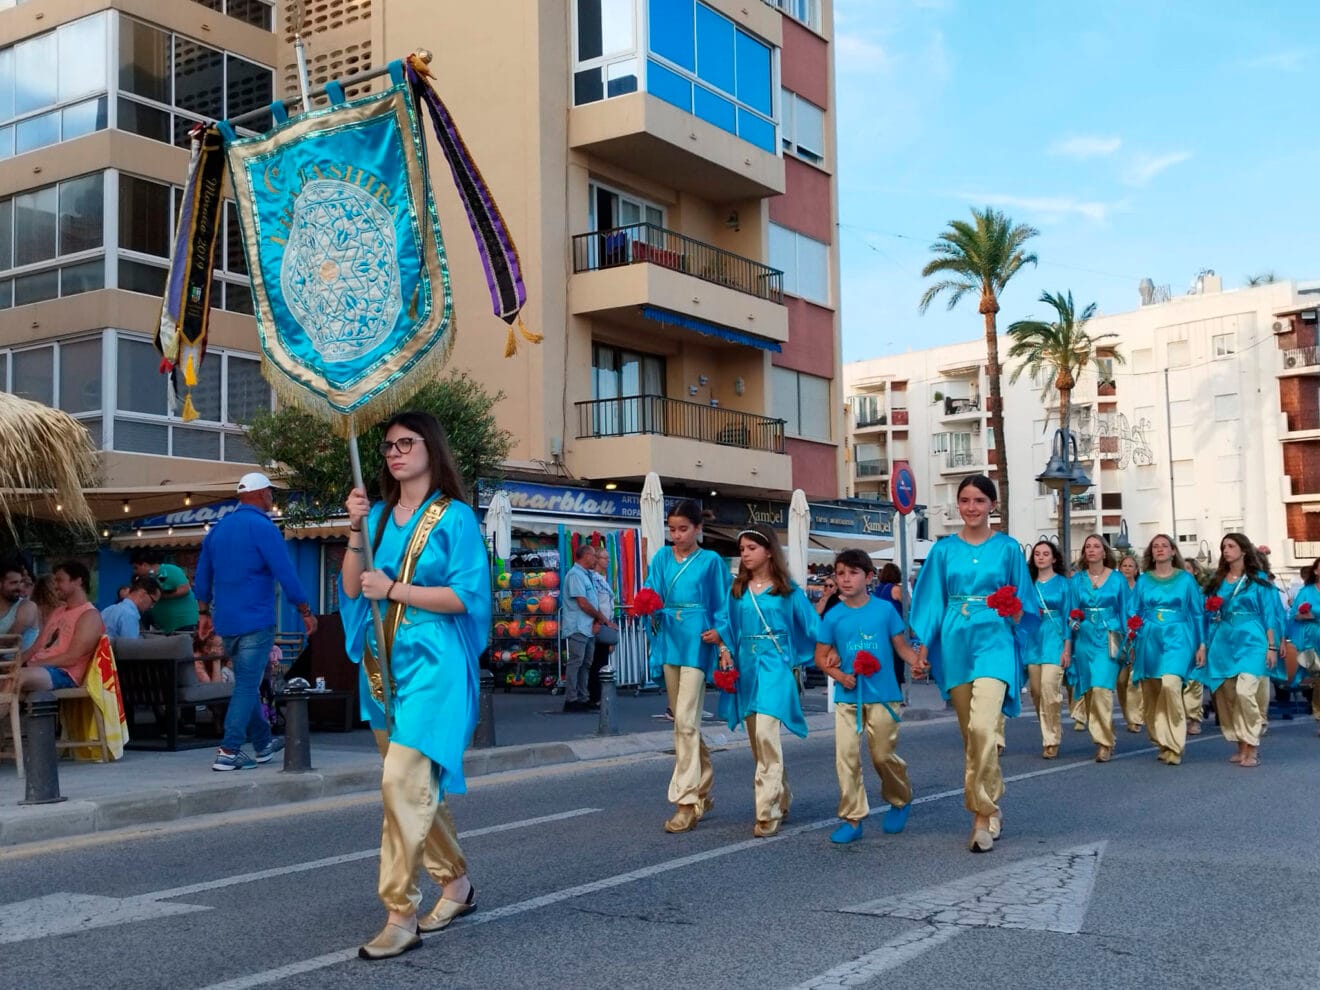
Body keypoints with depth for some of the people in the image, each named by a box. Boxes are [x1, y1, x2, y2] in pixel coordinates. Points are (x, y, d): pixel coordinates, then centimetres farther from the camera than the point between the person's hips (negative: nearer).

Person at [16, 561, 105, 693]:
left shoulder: (90, 616, -4)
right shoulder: (57, 611, 24)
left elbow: (72, 658, -13)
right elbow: (35, 648, 20)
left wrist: (32, 665, -16)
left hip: (64, 674, -9)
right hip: (37, 668, 9)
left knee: (19, 675, -37)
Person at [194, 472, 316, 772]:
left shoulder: (217, 529, 12)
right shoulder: (263, 528, -11)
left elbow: (203, 576, 17)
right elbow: (286, 575, -13)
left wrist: (205, 613, 24)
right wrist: (306, 612, -5)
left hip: (226, 623, 8)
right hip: (255, 622, -8)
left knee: (246, 682, 17)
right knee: (248, 685, -5)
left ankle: (263, 744, 27)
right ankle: (229, 752, -10)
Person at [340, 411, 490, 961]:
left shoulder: (455, 517, -5)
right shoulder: (379, 515, 12)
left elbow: (468, 595, -13)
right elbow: (352, 589, 7)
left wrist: (394, 590, -14)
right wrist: (356, 530, -5)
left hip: (432, 664, -7)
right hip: (382, 663, 7)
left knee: (402, 780, -16)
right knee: (415, 784, 15)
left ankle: (401, 915, -9)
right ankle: (456, 883, 32)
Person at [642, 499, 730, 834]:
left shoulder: (711, 561, 1)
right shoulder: (662, 558, 9)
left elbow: (722, 604, 2)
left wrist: (719, 630, -15)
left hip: (697, 643, -5)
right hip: (669, 641, 5)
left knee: (686, 720, -13)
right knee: (683, 721, 13)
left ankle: (688, 802, -10)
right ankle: (702, 790, 27)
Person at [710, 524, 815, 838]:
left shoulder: (788, 591, 0)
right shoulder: (737, 590, 10)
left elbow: (809, 625, 2)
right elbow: (730, 627, 13)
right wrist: (725, 652, -2)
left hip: (775, 666, -5)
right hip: (746, 667, 5)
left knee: (766, 734, -18)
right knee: (757, 738, 11)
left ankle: (768, 812, -15)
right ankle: (782, 799, 29)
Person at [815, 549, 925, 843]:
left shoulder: (884, 609, -2)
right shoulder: (833, 617, 2)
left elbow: (902, 646, 3)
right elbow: (821, 656, 9)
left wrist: (917, 661, -18)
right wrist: (839, 675, -8)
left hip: (882, 694, -2)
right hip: (847, 697, 2)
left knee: (884, 755, 3)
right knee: (846, 755, -4)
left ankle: (901, 801, 31)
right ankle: (852, 818, 6)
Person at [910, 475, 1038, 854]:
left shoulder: (1007, 548, 2)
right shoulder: (944, 550, 8)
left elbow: (1023, 609, 5)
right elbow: (933, 602, 9)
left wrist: (1013, 610, -16)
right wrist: (923, 648, 2)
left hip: (994, 642, -3)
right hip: (955, 646, 3)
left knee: (983, 728, -20)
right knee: (970, 733, 10)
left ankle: (983, 812, -9)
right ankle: (990, 808, 24)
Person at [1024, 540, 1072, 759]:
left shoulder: (1063, 583, 3)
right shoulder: (1029, 583, 11)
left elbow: (1068, 617, 1)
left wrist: (1067, 648, -5)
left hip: (1054, 641, -4)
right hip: (1032, 640, 4)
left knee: (1049, 689, -15)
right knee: (1036, 692, 3)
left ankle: (1051, 741, -7)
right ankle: (1048, 736, 18)